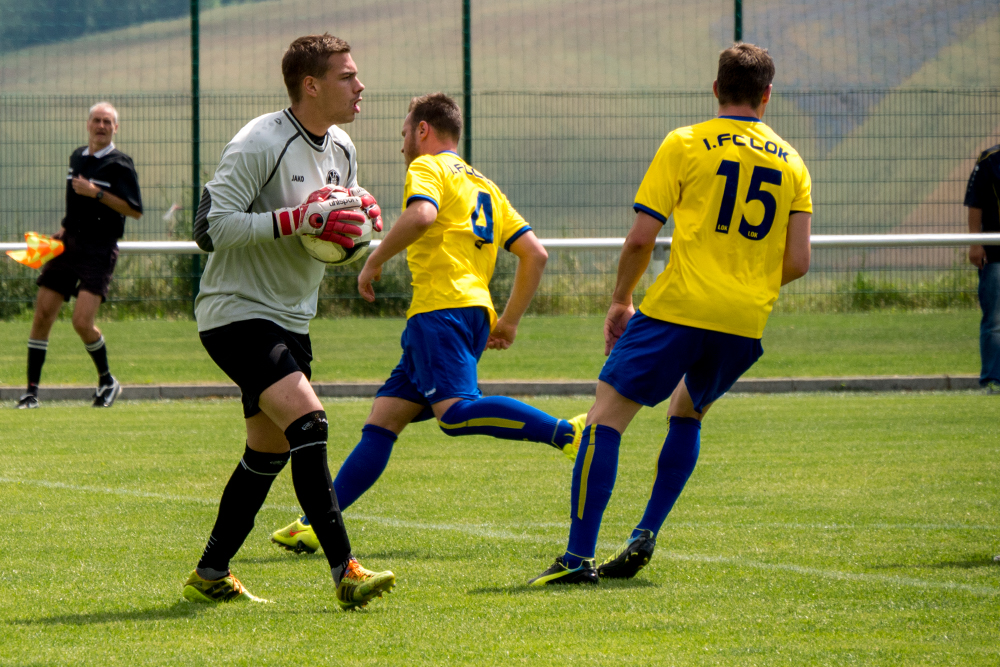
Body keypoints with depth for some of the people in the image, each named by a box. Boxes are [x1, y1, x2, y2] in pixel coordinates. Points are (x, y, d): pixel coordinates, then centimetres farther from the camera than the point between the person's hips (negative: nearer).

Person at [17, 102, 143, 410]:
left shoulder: (119, 164, -7)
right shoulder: (77, 157, 13)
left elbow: (135, 210, -14)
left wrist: (96, 193, -19)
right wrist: (65, 228, 12)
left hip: (99, 251, -6)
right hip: (68, 245, 6)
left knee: (82, 322, -16)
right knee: (42, 314, -1)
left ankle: (107, 381, 9)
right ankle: (32, 391, 6)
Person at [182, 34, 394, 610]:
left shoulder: (341, 149, 8)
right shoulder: (259, 145, -18)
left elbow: (345, 224, 21)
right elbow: (211, 226, -23)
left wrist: (363, 216, -3)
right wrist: (296, 220, -28)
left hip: (290, 319, 9)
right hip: (236, 310, -9)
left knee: (269, 451, 13)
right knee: (308, 421, -23)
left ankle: (210, 577, 25)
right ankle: (346, 572, -27)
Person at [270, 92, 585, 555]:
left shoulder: (428, 167, 4)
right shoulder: (483, 185, 28)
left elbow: (421, 214, -20)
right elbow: (535, 254, 22)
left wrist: (374, 262, -10)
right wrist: (509, 321, 25)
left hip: (442, 307, -9)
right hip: (475, 312, 9)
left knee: (455, 411, -26)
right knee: (382, 418, 7)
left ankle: (568, 433, -37)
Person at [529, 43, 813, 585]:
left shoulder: (685, 145, 0)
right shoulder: (790, 162, 10)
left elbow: (641, 237, -4)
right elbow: (797, 262, 6)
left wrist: (620, 301, 11)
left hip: (679, 309, -4)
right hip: (745, 322, 5)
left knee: (605, 418, -1)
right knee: (687, 411, 28)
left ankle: (578, 557, -11)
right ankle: (646, 536, 17)